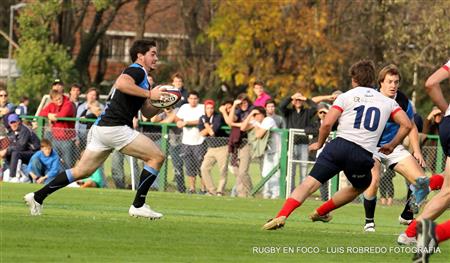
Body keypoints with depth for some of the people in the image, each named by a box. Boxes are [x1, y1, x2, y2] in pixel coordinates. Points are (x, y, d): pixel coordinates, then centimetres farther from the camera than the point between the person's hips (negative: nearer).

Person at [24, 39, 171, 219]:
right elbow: (121, 83, -31)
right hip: (115, 128, -10)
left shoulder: (139, 74, 23)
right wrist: (149, 94, -24)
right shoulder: (137, 71, -7)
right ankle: (138, 206, -7)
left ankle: (37, 196, 15)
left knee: (82, 171, 14)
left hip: (102, 128, 10)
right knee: (157, 157, -8)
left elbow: (147, 110, 28)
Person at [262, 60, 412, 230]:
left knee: (310, 183, -3)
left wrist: (319, 143, 16)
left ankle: (282, 215, -22)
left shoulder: (346, 96, 11)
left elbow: (327, 123, -1)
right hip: (363, 155, 1)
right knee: (360, 187, 32)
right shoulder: (387, 102, 18)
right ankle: (321, 212, 38)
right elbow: (406, 125, 10)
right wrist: (391, 146, 23)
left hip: (339, 146, -1)